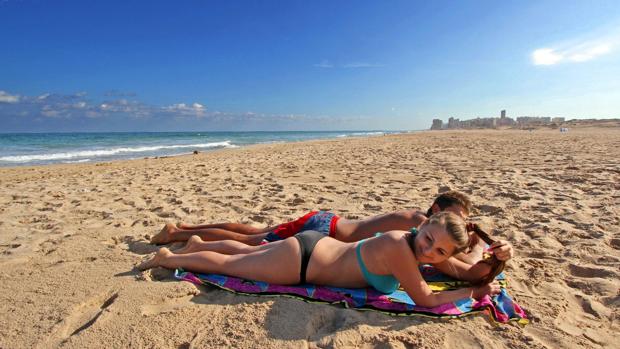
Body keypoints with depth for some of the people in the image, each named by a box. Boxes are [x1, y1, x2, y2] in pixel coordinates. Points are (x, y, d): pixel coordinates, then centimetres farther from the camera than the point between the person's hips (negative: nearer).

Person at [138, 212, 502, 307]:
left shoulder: (416, 244, -3)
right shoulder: (400, 247, -29)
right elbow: (426, 299, -20)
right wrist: (475, 292, -8)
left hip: (315, 246, 7)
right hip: (299, 262, -7)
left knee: (245, 251, 28)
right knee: (227, 264, 13)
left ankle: (197, 245, 50)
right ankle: (167, 257, 35)